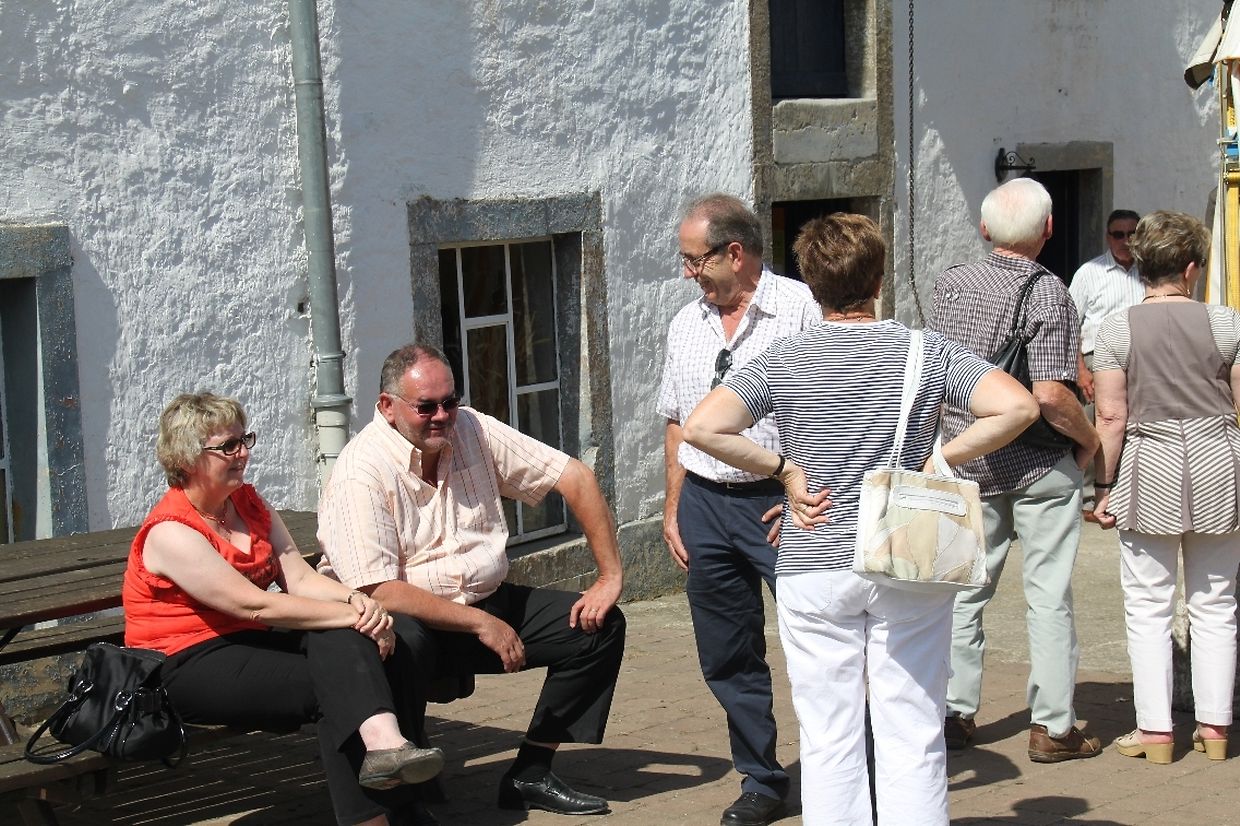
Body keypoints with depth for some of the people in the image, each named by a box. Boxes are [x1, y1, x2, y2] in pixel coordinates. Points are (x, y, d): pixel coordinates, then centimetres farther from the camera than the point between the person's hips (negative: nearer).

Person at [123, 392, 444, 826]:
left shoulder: (249, 503, 11)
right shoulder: (171, 534, -16)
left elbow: (300, 578, 0)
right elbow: (256, 605, -23)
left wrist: (358, 601, -21)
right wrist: (353, 616, -26)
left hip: (246, 644, 7)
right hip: (190, 667, -7)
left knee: (344, 641, -22)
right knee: (330, 683, -25)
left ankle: (383, 742, -36)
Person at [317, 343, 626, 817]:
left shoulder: (473, 431, 0)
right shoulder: (361, 474, -17)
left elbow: (575, 479, 4)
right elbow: (377, 591, -24)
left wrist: (611, 576, -3)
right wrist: (481, 625, -24)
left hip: (487, 602, 7)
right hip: (408, 619, -6)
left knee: (599, 625, -5)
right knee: (402, 645, -40)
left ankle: (530, 774, 1)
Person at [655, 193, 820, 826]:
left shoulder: (799, 308, -7)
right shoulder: (686, 324, 13)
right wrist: (673, 508, 16)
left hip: (782, 501, -6)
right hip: (705, 506, 6)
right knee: (728, 659, 11)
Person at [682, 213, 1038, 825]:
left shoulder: (783, 361, -3)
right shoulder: (925, 352, -3)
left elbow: (703, 427, -15)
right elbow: (1017, 407, -14)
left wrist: (786, 469, -5)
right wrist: (936, 461, -6)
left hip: (813, 570, 0)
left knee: (828, 740, 8)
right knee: (913, 738, 7)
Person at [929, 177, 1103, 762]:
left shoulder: (951, 284, 1)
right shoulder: (1047, 292, -16)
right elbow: (1050, 396, -22)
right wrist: (1089, 439, -6)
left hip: (967, 457, 5)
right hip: (1039, 464, -5)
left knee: (964, 588, 13)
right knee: (1049, 595, 3)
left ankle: (953, 713, 18)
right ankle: (1052, 727, 8)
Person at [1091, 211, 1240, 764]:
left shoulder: (1117, 329, -4)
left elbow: (1111, 417, -8)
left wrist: (1104, 486, -1)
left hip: (1148, 470, -2)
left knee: (1149, 606, 5)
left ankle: (1154, 730, 5)